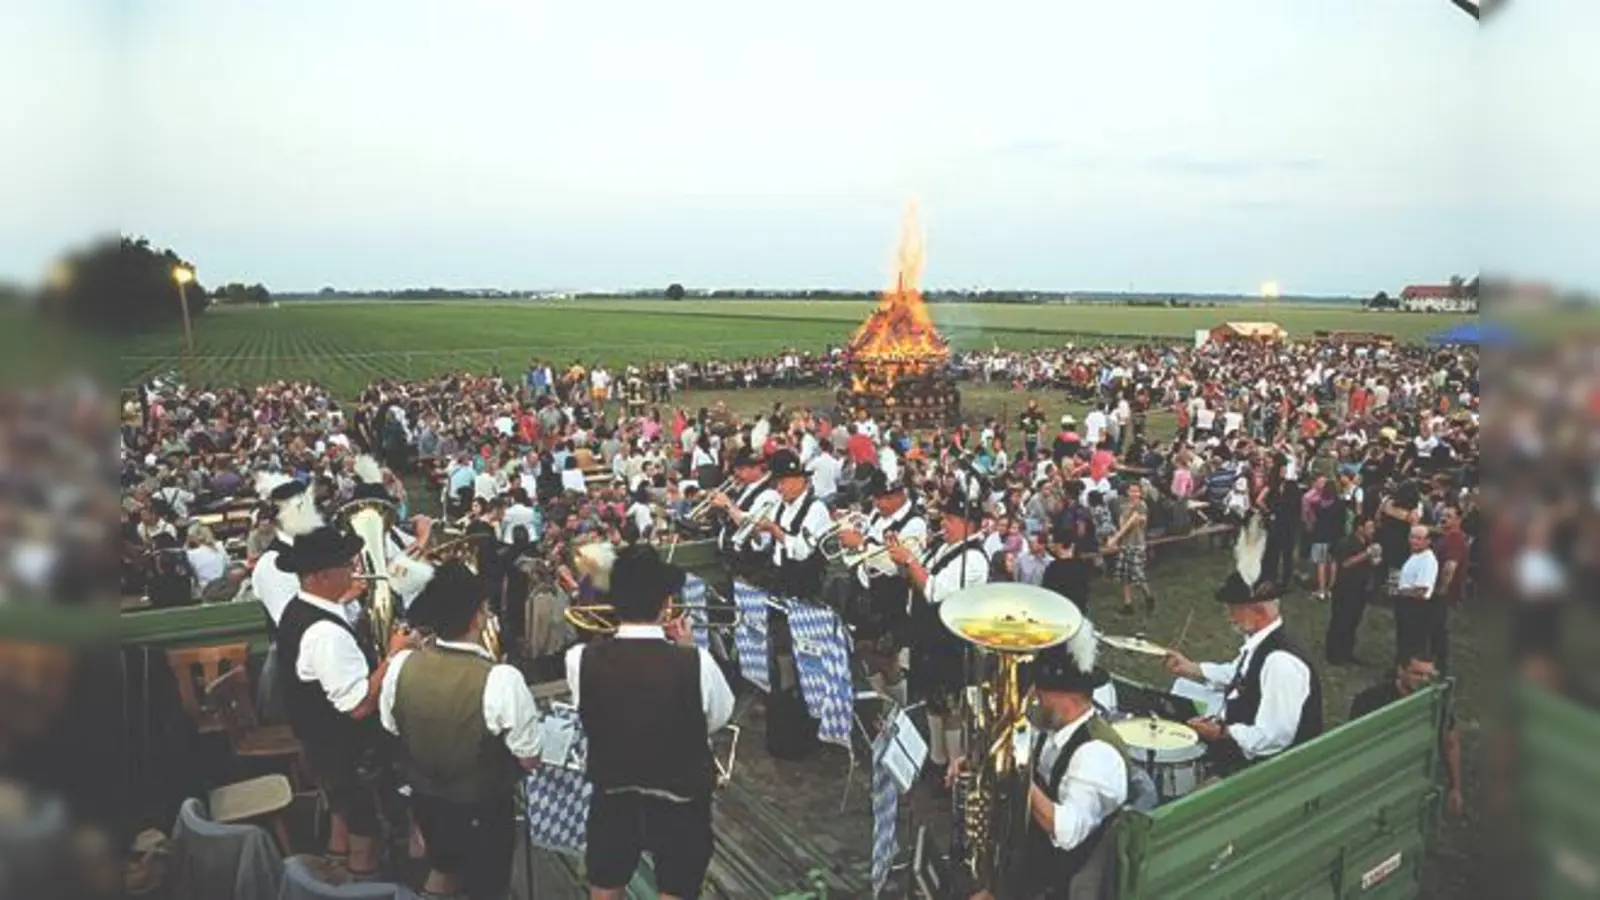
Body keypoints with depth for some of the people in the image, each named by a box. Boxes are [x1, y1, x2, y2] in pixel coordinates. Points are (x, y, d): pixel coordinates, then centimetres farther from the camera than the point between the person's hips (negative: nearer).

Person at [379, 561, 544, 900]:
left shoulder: (400, 665, -18)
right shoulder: (502, 680, -33)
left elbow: (390, 729, 1)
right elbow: (529, 760, -21)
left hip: (424, 800, 4)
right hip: (484, 810, -4)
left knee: (443, 868, 32)